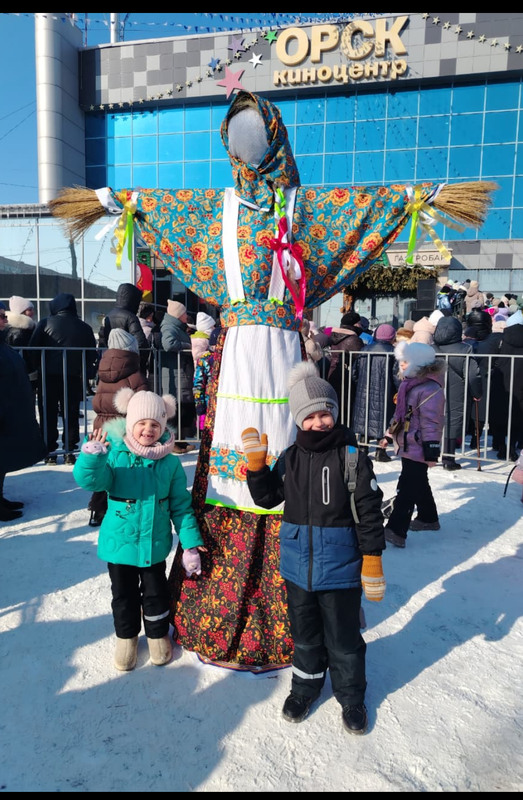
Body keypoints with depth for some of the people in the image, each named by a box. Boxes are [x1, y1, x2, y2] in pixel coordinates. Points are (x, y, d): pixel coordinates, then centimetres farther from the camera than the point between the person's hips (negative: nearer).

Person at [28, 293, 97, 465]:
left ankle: (50, 451, 8)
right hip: (74, 376, 2)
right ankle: (69, 451, 8)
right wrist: (86, 375, 15)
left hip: (48, 375, -2)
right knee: (71, 414, 8)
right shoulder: (84, 327, 7)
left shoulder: (45, 323, -1)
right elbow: (91, 354, 9)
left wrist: (37, 368, 6)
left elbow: (33, 348, -4)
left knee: (48, 414, 7)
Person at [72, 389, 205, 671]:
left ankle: (158, 635, 41)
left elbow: (181, 505, -3)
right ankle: (126, 637, 41)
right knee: (124, 594, 17)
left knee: (155, 593, 17)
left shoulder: (170, 462, -8)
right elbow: (90, 480, -29)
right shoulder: (115, 455, -13)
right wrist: (92, 456, -50)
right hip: (119, 542, 0)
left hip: (155, 544, 1)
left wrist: (190, 543, -5)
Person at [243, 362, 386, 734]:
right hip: (298, 566, 4)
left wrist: (372, 561, -11)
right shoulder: (290, 458, -1)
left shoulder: (352, 457, -13)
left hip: (340, 567, -4)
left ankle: (351, 695, 38)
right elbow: (267, 498, 7)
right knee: (305, 633, 23)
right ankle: (306, 684, 46)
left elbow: (370, 512, -11)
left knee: (343, 637, 14)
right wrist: (256, 465, -8)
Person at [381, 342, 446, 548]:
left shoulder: (430, 389, -19)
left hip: (418, 449, -10)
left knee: (407, 488, -9)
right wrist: (390, 435, 24)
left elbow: (431, 423, -23)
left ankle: (396, 531, -8)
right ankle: (428, 518, 39)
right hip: (407, 445, 10)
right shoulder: (411, 384, 12)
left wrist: (431, 450, -24)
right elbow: (401, 414, 21)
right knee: (419, 485, 22)